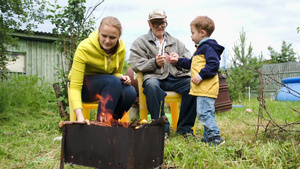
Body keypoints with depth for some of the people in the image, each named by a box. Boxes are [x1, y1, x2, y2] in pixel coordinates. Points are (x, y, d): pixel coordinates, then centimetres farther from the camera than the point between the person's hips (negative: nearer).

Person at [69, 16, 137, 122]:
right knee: (114, 81, -34)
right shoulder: (84, 48, -26)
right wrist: (80, 116, -43)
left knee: (130, 92, -27)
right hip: (83, 87, -4)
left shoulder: (121, 48, -10)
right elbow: (74, 87, -30)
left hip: (107, 85, 5)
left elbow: (116, 73, 7)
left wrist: (122, 78, -19)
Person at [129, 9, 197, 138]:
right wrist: (154, 63, -14)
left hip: (176, 77, 3)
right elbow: (134, 63, 1)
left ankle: (184, 128, -15)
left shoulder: (176, 42, 27)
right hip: (155, 77, -3)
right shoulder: (140, 42, 16)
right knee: (151, 85, -39)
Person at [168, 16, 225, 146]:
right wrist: (178, 61, 33)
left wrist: (201, 75, -24)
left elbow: (213, 65, -22)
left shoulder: (208, 47, -10)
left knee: (204, 113, -13)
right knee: (207, 113, 13)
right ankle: (208, 138, 20)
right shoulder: (201, 48, 23)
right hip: (202, 89, 11)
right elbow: (191, 64, 34)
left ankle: (216, 138, -9)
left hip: (207, 89, -11)